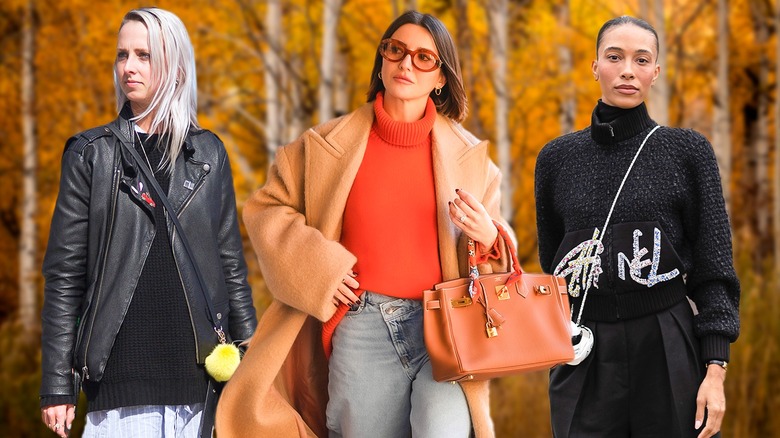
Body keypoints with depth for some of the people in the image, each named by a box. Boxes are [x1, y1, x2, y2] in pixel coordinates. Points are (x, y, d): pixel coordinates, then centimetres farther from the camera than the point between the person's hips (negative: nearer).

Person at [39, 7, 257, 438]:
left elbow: (231, 264, 14)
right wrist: (57, 385, -3)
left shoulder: (208, 153, 11)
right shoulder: (91, 155, 5)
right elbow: (64, 274, 2)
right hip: (121, 368, -2)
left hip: (199, 367, 2)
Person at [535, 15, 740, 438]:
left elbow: (714, 270, -1)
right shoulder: (557, 158, 7)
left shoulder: (688, 151, 1)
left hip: (667, 348, -2)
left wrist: (715, 371, -8)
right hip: (584, 356, 2)